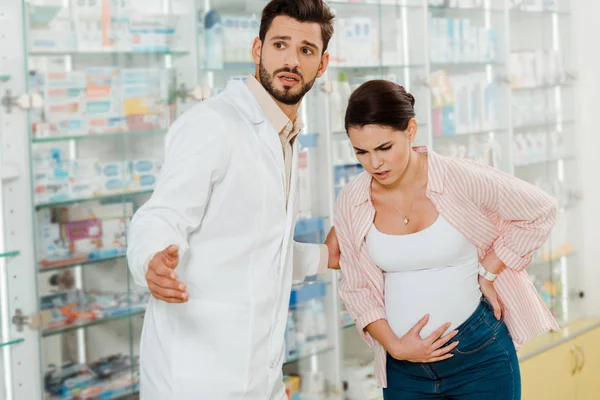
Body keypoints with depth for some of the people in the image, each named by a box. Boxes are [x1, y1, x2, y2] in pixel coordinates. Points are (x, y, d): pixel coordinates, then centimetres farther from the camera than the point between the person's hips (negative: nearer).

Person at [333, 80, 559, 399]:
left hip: (479, 353, -2)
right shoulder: (350, 204, -4)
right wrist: (394, 346, -8)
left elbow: (540, 212, -4)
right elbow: (356, 288, 4)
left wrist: (487, 274, -6)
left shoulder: (460, 180, -14)